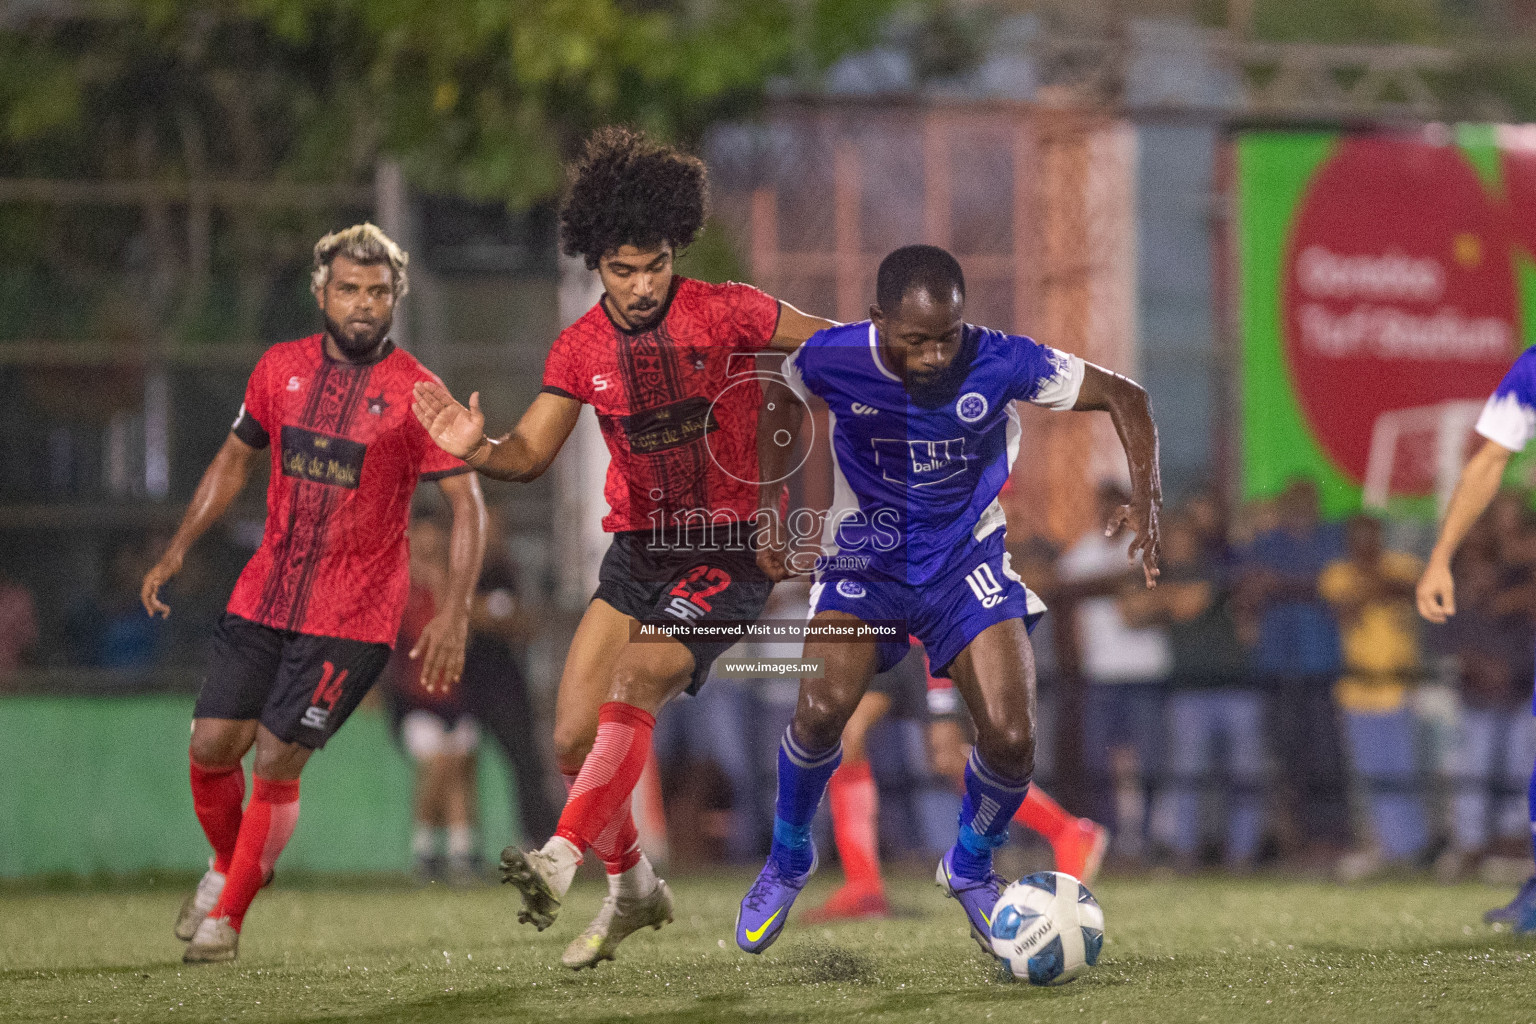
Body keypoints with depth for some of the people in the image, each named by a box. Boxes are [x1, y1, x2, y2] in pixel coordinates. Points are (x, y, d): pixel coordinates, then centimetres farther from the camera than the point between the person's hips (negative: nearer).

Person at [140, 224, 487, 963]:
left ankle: (227, 916, 9)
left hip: (352, 617, -4)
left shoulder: (414, 393, -9)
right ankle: (227, 865, 29)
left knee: (276, 761, -8)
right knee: (212, 745, -1)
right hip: (263, 597, 4)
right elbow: (235, 458, 19)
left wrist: (454, 614, -18)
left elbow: (468, 505, -8)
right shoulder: (281, 368, 4)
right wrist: (178, 549, 12)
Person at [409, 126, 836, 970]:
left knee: (635, 684, -28)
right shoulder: (582, 348, 0)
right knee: (573, 740, 0)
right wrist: (476, 450, -18)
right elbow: (531, 454, 3)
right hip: (638, 550, 5)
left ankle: (560, 860, -34)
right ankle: (632, 889, 23)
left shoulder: (727, 315, -11)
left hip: (730, 554, -5)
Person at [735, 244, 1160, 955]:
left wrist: (1145, 501, -25)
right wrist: (768, 509, 2)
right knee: (821, 710, -24)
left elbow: (1125, 398, -12)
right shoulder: (831, 359, -19)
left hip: (967, 559, 0)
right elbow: (783, 403, 7)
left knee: (1011, 737, -15)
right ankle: (788, 862, 5)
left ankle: (971, 868, 18)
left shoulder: (1002, 364, -22)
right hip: (865, 560, 0)